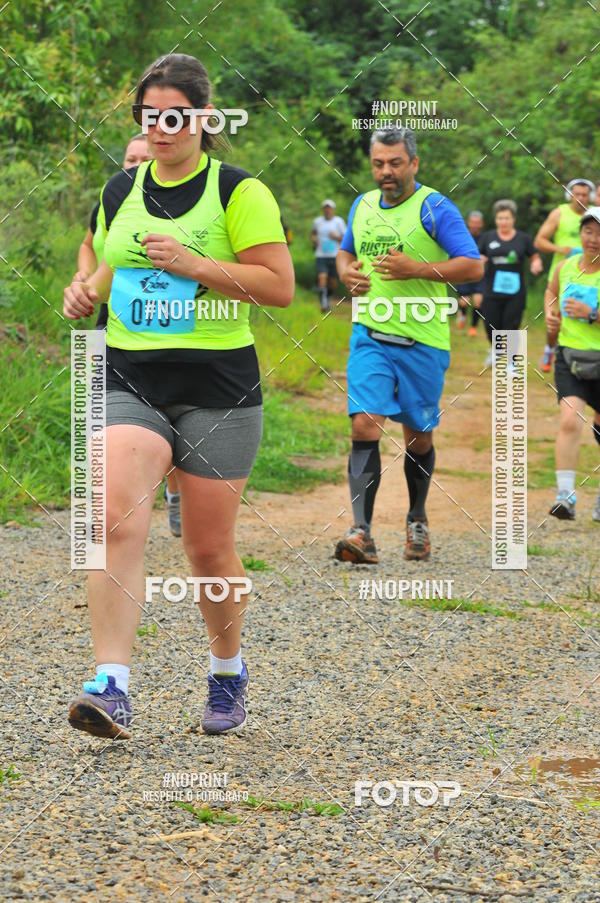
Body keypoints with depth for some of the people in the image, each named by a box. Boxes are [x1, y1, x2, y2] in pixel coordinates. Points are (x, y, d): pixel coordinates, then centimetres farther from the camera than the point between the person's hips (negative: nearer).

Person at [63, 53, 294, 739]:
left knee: (208, 548, 6)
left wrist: (192, 263, -18)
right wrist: (86, 293, 6)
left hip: (218, 388, -3)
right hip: (129, 381, 3)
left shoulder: (239, 192, -3)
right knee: (116, 521, -19)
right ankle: (110, 687, -24)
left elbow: (279, 285, -9)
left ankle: (228, 670, 32)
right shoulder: (120, 191, 12)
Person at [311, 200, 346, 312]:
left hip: (335, 256, 0)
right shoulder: (317, 221, 4)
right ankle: (323, 305, -19)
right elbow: (313, 232, 25)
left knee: (333, 283, 11)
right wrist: (313, 238, 3)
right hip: (321, 256, 0)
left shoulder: (339, 221, -2)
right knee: (322, 279, -18)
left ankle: (329, 297, 42)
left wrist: (336, 237, -18)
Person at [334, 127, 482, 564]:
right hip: (370, 335, 3)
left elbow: (473, 266, -12)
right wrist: (347, 271, 5)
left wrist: (416, 269, -23)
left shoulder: (435, 208, -6)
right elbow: (346, 252, 29)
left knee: (418, 437, 9)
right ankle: (362, 532, -20)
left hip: (423, 341, -3)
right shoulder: (362, 206, 11)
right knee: (365, 424, -15)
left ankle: (418, 520, 33)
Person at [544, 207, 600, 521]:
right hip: (570, 356, 2)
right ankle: (565, 495, -19)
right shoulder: (565, 267, 2)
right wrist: (550, 314, 7)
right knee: (570, 421, -18)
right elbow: (551, 292, 26)